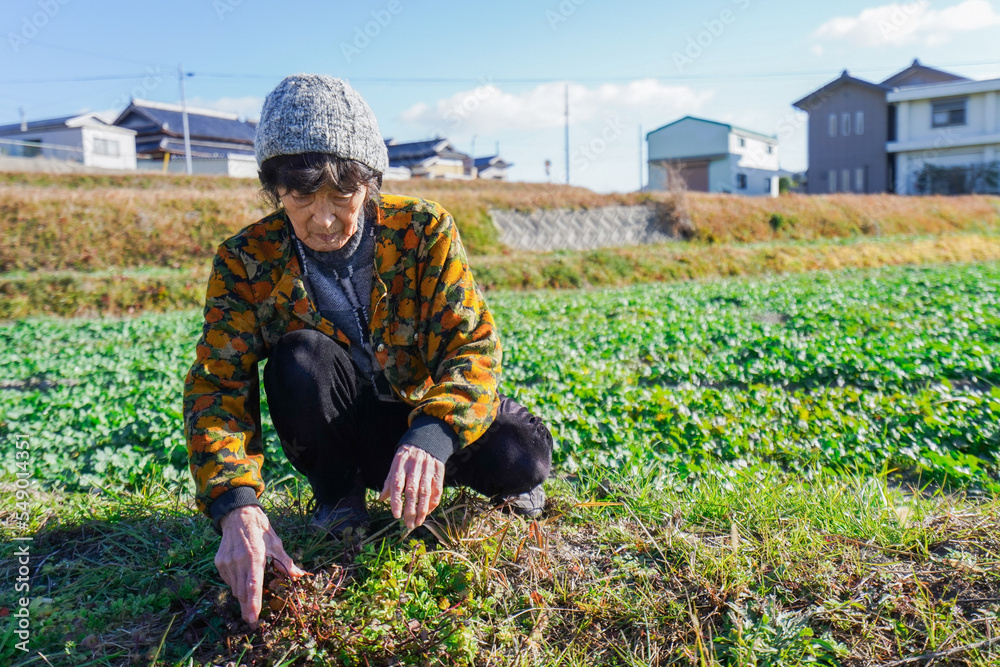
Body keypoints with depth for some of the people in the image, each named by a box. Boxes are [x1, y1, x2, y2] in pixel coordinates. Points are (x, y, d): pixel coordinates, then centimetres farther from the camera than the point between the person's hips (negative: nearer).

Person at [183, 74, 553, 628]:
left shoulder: (423, 230, -16)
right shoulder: (246, 261, -15)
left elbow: (473, 343, -23)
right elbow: (218, 384, -21)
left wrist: (432, 435, -44)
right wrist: (237, 507, -39)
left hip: (421, 415, 0)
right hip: (339, 429, 1)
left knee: (523, 455, -27)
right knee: (298, 356, -30)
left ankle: (504, 486, 13)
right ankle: (337, 494, -4)